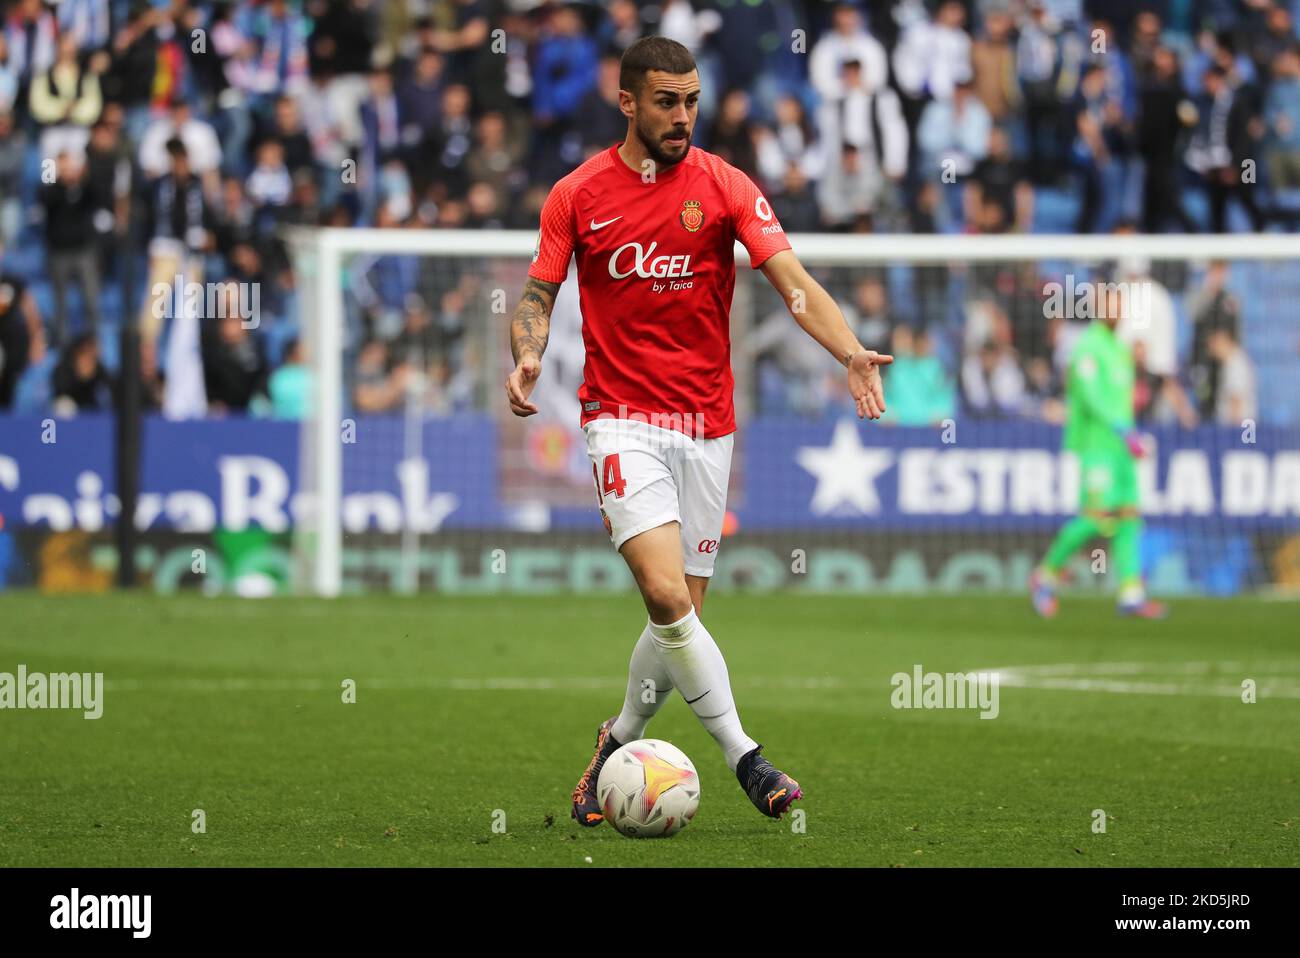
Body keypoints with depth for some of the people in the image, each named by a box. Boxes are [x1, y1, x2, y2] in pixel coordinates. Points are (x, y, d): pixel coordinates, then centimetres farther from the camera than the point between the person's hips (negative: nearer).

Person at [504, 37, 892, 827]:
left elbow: (792, 280, -9)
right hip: (623, 419, -2)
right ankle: (745, 758, -16)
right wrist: (528, 356, -14)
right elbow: (539, 294, 8)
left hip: (707, 425, 2)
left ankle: (619, 743, 29)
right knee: (667, 596, -20)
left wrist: (851, 353, -25)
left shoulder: (724, 187, 0)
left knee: (682, 614, 6)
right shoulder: (578, 195, 1)